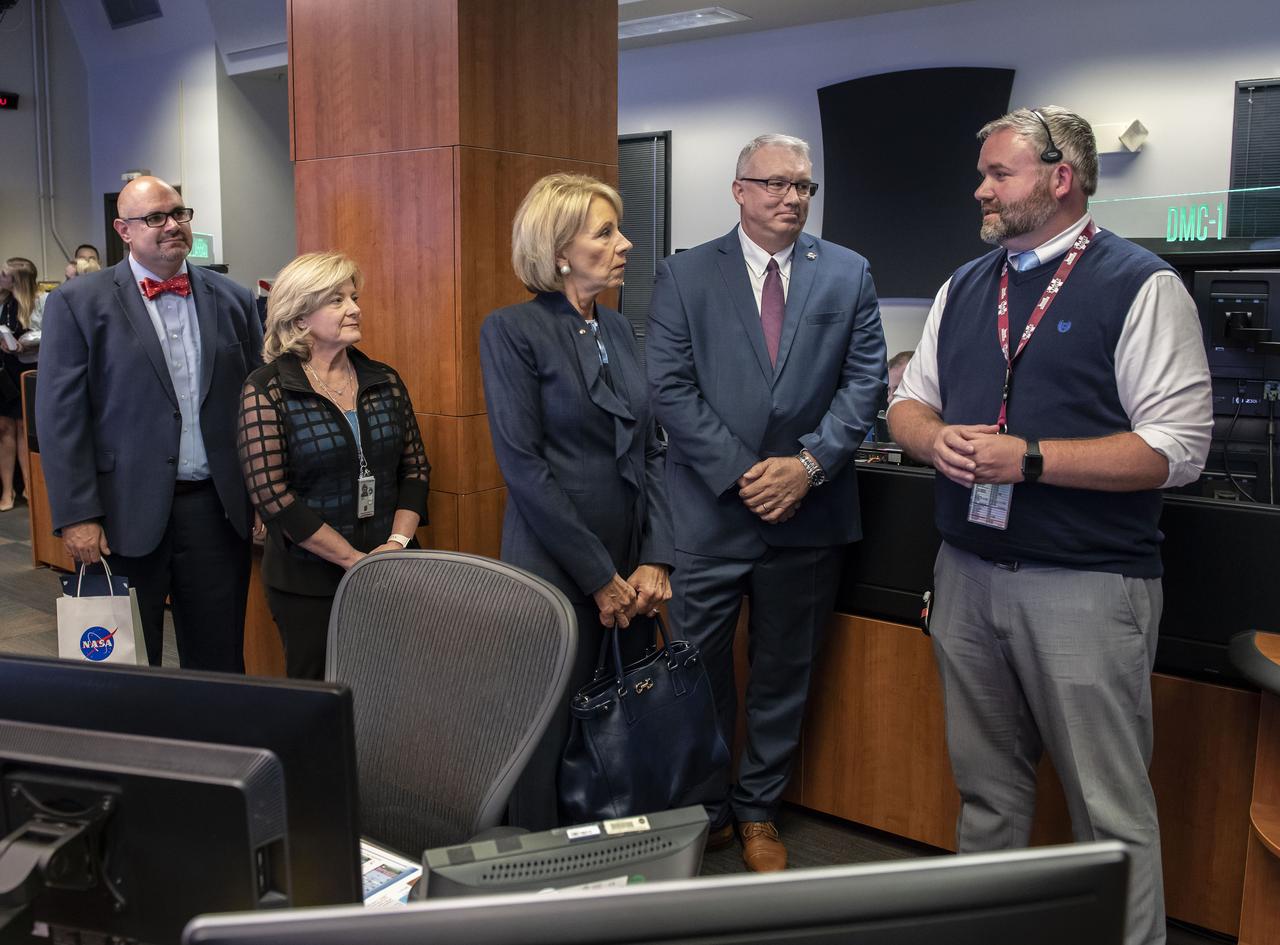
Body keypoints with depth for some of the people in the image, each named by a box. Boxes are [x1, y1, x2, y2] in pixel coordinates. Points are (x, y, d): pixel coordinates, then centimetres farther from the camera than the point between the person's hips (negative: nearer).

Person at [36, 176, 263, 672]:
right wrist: (76, 516, -10)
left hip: (218, 508, 3)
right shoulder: (78, 302, -2)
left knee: (220, 662, 11)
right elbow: (61, 417, -5)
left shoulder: (233, 299, 7)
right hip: (125, 517, -2)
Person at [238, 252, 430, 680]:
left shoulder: (384, 381, 6)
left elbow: (416, 467, 7)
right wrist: (352, 559, -14)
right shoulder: (267, 389, -8)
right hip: (308, 580, -3)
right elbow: (270, 493, -13)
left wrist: (397, 542, -8)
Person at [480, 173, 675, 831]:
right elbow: (523, 465, -13)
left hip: (631, 571, 6)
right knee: (554, 731, 4)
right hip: (555, 569, -6)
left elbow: (648, 449, 11)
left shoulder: (617, 328, 12)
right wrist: (600, 577, -13)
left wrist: (654, 560, 0)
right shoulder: (512, 330, -7)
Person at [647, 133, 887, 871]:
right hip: (710, 508, -1)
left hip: (807, 509, 2)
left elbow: (866, 380, 2)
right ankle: (704, 810, 25)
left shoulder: (848, 274, 6)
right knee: (700, 669, 6)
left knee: (785, 672, 13)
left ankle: (759, 812, 31)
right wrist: (741, 472, -13)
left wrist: (809, 463, -12)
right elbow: (671, 388, -5)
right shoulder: (685, 275, 1)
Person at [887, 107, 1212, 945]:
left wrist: (1028, 459, -20)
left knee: (1110, 811, 4)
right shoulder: (964, 288, 12)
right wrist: (938, 439, -8)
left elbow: (1177, 448, -14)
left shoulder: (1140, 286, -7)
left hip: (1085, 585, -5)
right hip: (967, 575, 6)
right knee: (986, 789, 18)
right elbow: (909, 404, 15)